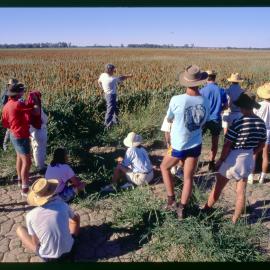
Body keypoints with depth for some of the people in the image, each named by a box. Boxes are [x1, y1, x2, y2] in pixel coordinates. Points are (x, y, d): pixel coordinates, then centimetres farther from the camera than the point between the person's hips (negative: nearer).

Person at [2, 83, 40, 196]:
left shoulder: (7, 106, 5)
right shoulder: (18, 104, -23)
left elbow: (5, 123, 12)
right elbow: (36, 111, -19)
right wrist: (35, 101, 0)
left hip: (14, 135, 10)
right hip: (21, 137, -10)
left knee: (20, 158, 25)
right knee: (27, 162, -7)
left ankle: (20, 179, 43)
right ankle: (25, 189, -4)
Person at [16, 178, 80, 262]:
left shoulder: (30, 215, -16)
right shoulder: (62, 205, -12)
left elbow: (36, 243, -5)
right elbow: (75, 219, 10)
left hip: (48, 257, -1)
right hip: (68, 250, 1)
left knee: (19, 229, 16)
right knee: (76, 217, 22)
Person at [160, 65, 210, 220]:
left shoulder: (176, 100, -22)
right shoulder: (205, 102, -9)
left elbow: (169, 120, -4)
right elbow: (203, 123, 7)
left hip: (178, 146, -3)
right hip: (196, 145, 3)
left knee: (165, 167, 23)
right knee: (189, 178, 15)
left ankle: (171, 201, 23)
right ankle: (182, 208, 23)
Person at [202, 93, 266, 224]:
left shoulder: (238, 123, -21)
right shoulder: (261, 123, -2)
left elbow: (227, 145, -18)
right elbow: (262, 145, 9)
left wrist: (220, 160, -6)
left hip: (233, 159, -5)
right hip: (248, 161, 5)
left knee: (218, 187, 13)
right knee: (241, 191, 14)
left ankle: (205, 210, 32)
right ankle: (235, 220, 24)